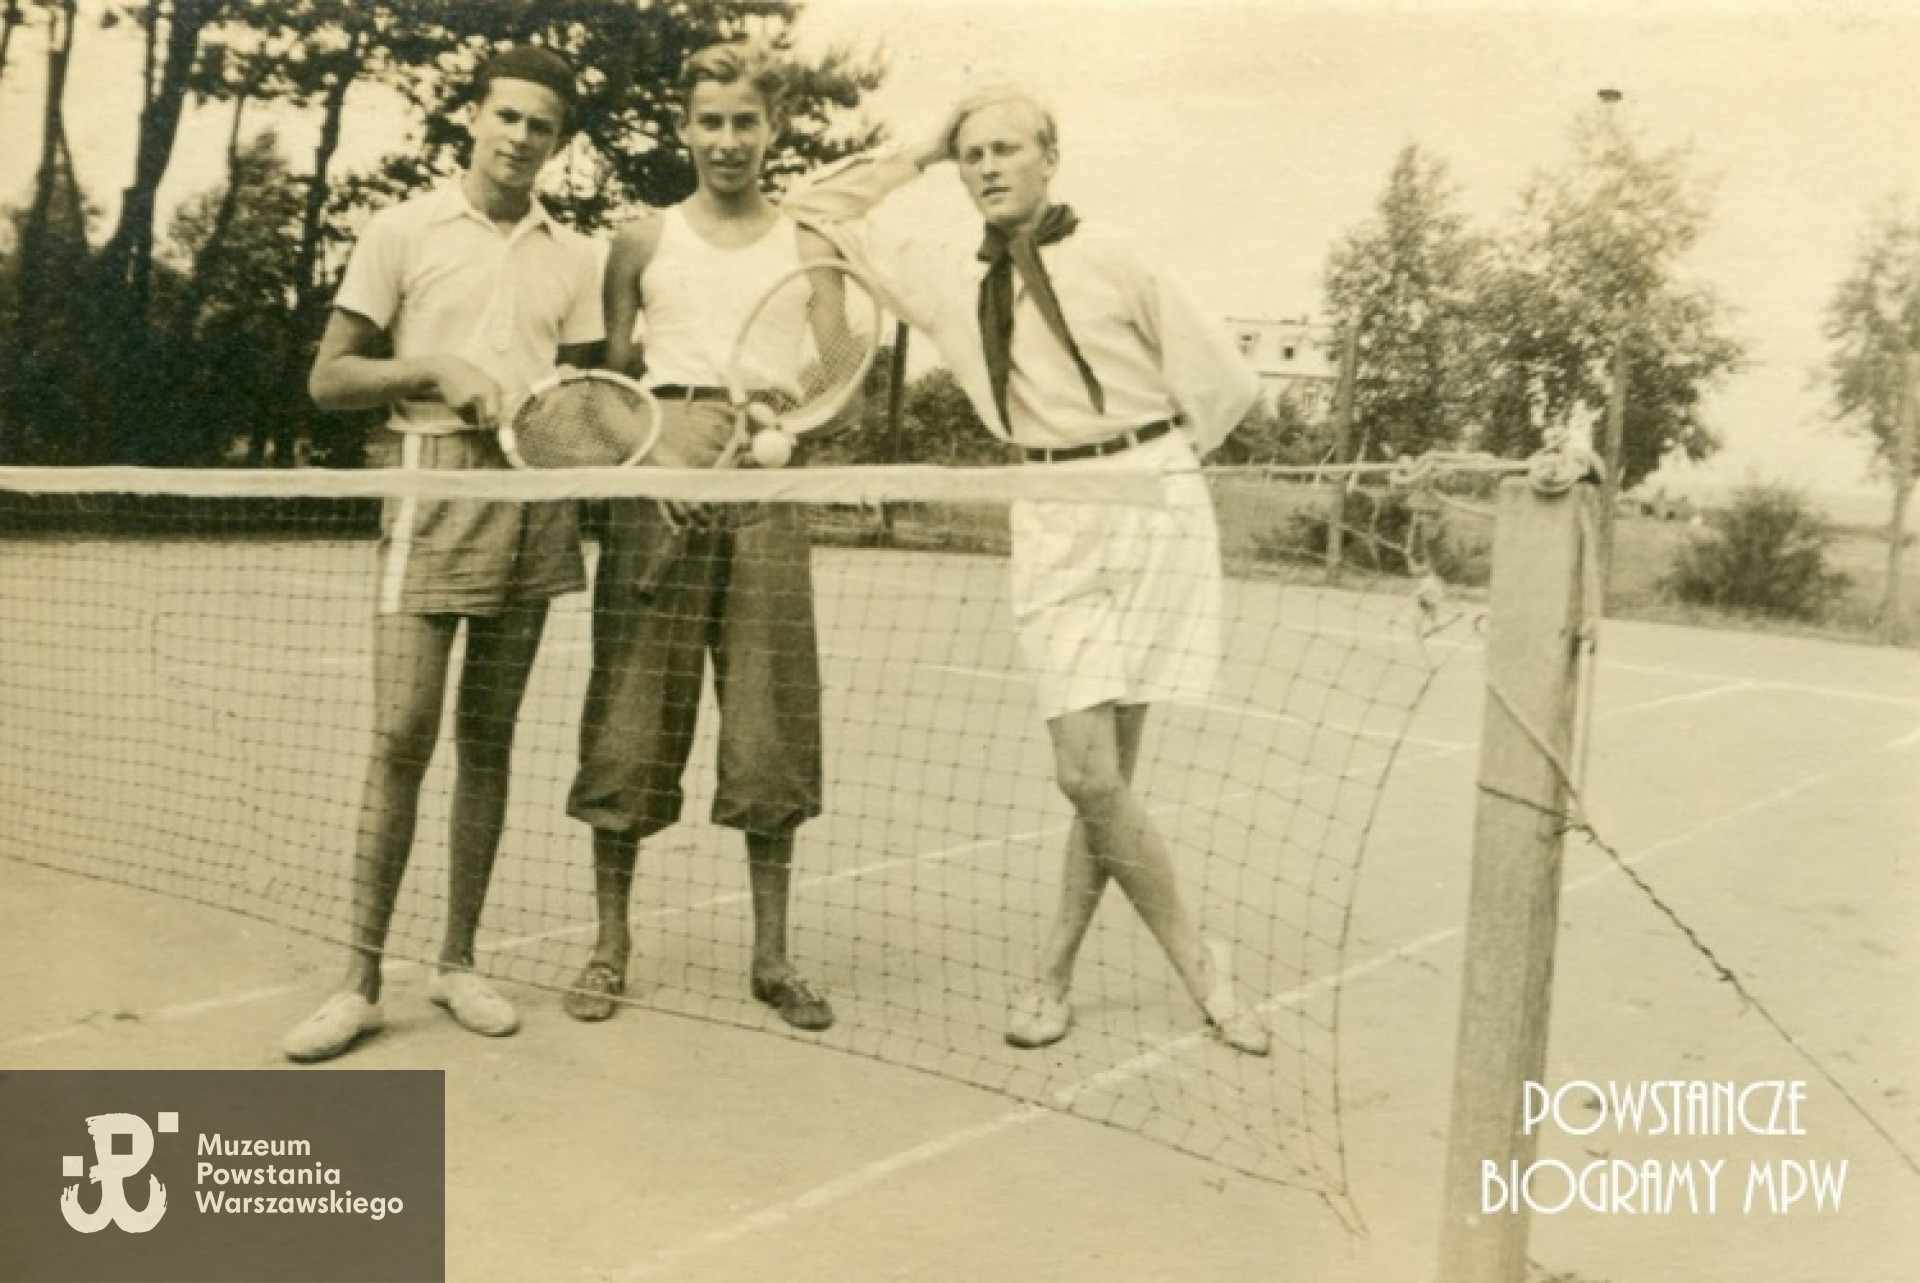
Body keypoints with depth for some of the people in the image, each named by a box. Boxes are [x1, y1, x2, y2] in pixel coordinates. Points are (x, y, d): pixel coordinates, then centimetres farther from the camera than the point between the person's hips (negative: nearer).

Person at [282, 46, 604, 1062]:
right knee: (400, 736, -8)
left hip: (536, 496, 3)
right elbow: (329, 380, 3)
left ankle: (457, 961, 16)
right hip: (433, 485, -3)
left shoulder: (574, 258, 14)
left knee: (487, 739, 7)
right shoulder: (401, 231, 6)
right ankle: (361, 979, 1)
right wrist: (434, 370, -12)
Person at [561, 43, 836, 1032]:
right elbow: (606, 382, 12)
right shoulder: (642, 244, 11)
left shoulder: (809, 253, 12)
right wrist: (649, 453, -7)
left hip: (767, 498, 0)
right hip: (654, 493, 0)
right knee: (628, 724, 1)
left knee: (770, 733, 1)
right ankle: (609, 943, 15)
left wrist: (778, 414, -15)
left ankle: (772, 956, 13)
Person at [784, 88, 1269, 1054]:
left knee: (1102, 772, -3)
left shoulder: (1111, 261, 1)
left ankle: (1055, 969, 16)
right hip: (1050, 526, 3)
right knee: (1089, 775, -7)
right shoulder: (945, 280, 12)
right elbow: (815, 206, 19)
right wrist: (918, 157, 14)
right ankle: (1200, 969, 11)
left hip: (1154, 510, -3)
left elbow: (1223, 385, 6)